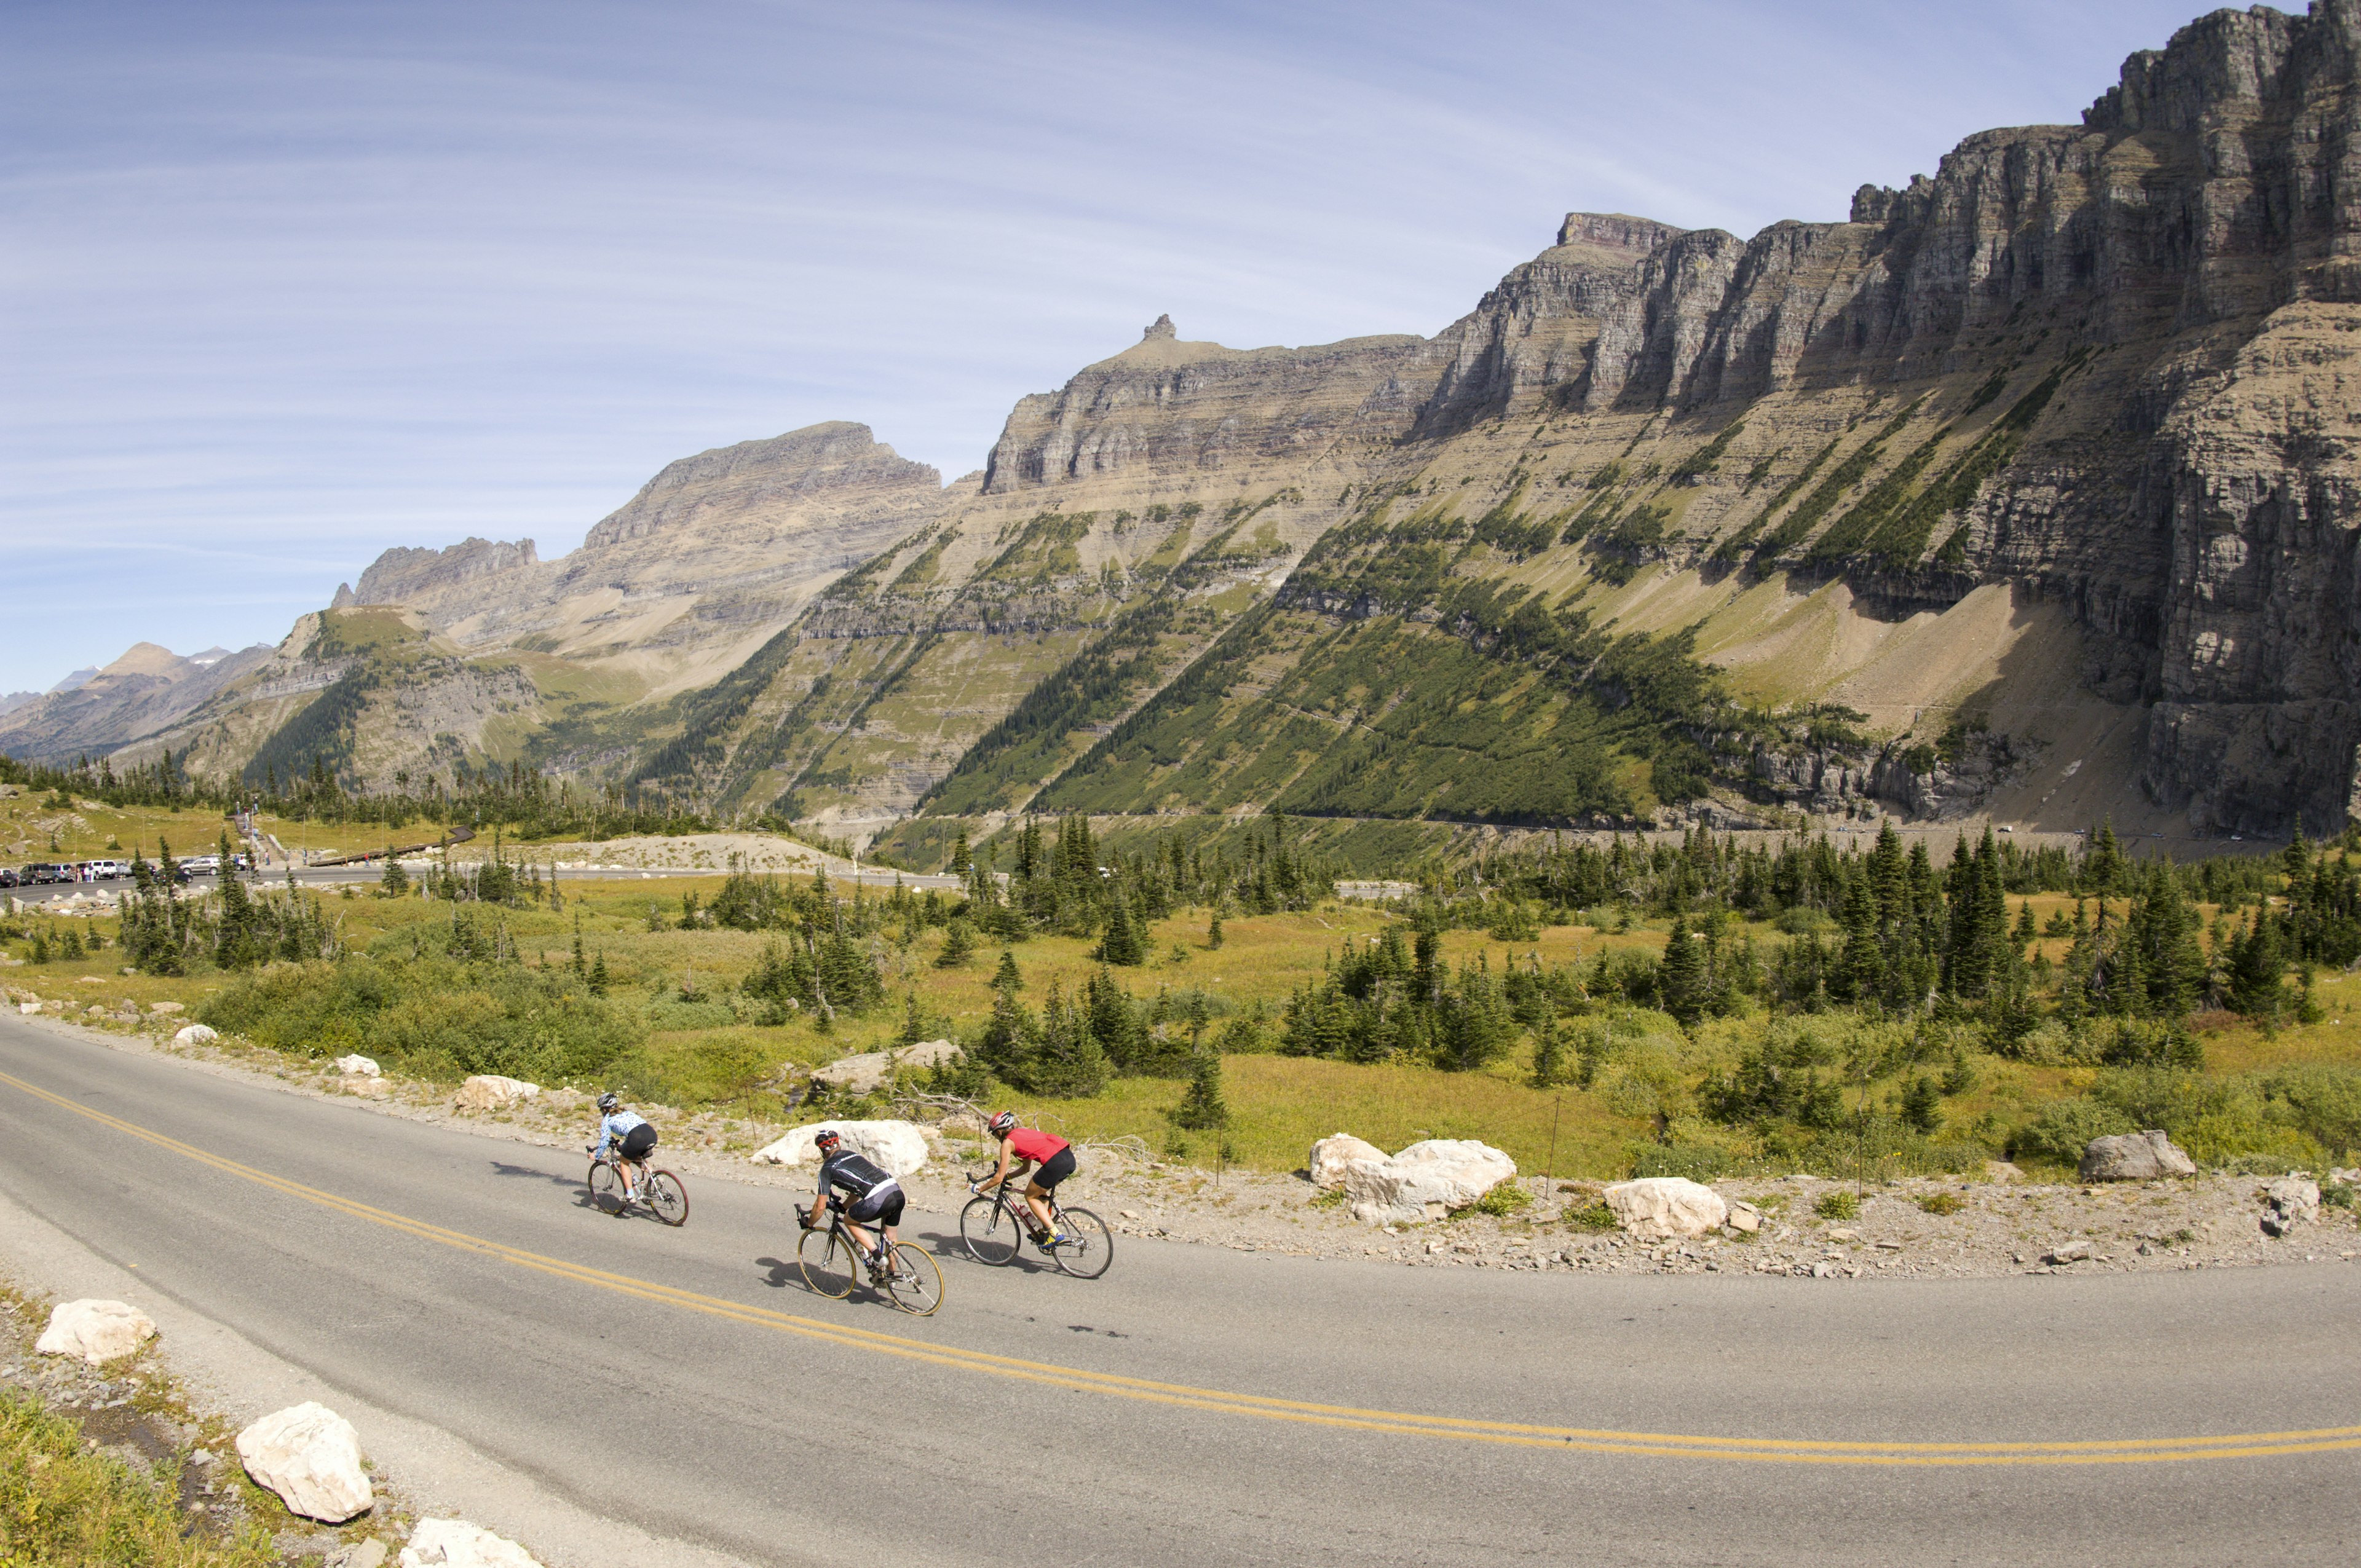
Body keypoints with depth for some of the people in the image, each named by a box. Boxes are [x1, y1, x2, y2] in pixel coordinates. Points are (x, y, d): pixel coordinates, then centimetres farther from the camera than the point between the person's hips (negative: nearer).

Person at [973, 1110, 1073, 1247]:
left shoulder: (1008, 1143, 6)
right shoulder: (1023, 1133, 29)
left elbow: (999, 1178, 7)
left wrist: (979, 1189, 20)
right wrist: (1007, 1176, 43)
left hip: (1056, 1163, -8)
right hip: (1070, 1157, 8)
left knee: (1030, 1196, 12)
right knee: (1039, 1192, 28)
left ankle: (1053, 1234, 4)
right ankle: (1042, 1231, 27)